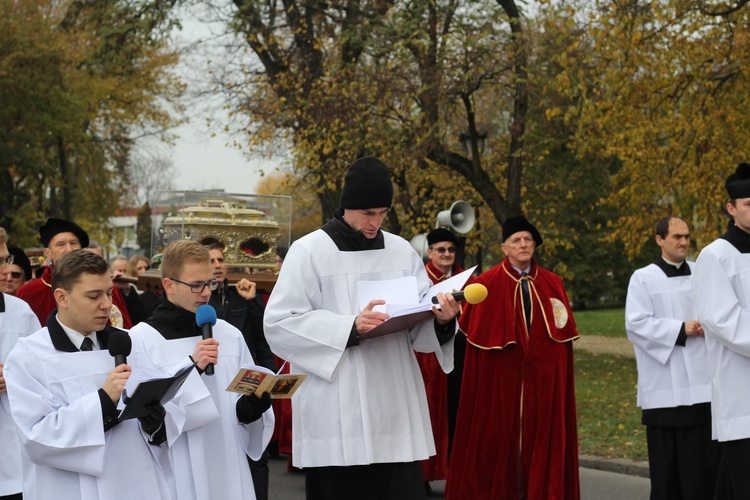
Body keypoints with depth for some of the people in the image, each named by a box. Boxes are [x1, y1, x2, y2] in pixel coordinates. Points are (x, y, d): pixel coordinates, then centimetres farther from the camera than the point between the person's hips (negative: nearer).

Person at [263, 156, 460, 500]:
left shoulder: (401, 251, 11)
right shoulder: (309, 251, -1)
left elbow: (422, 327, 6)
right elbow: (279, 325, -8)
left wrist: (442, 320, -18)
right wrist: (349, 328, -18)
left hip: (396, 414, 3)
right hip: (336, 419, -3)